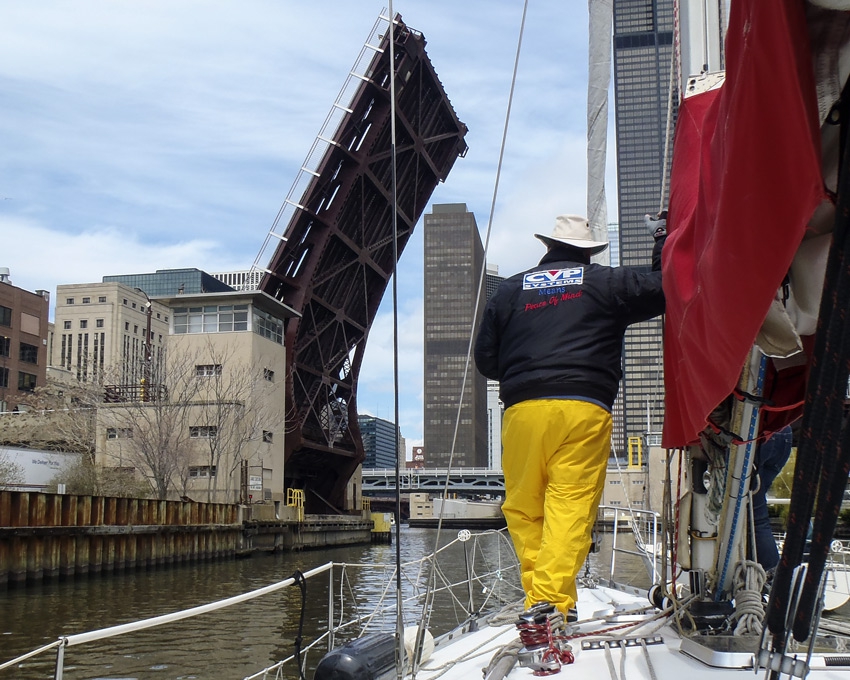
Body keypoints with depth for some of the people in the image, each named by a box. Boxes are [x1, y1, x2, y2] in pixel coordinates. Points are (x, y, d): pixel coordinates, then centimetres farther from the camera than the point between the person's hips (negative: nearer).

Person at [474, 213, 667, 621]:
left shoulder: (510, 290, 18)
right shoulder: (606, 283, 11)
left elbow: (485, 359, 19)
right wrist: (664, 240, 32)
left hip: (523, 409, 2)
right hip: (585, 410, -2)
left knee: (523, 508, 10)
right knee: (572, 507, -6)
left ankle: (539, 596, 6)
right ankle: (553, 601, -15)